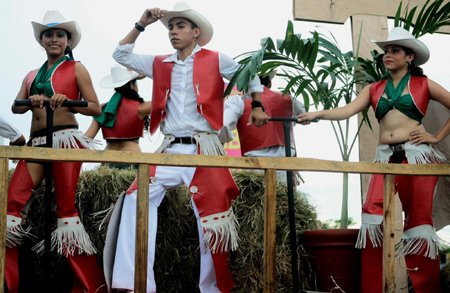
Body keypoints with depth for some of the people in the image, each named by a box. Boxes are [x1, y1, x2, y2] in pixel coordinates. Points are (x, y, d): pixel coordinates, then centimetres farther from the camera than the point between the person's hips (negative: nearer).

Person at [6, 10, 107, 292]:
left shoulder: (76, 69, 7)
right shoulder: (32, 75, 21)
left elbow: (96, 108, 1)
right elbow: (16, 107, 11)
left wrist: (65, 101, -13)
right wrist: (32, 101, -10)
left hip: (65, 138, -5)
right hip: (37, 142, 5)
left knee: (66, 205, -10)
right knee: (13, 201, -10)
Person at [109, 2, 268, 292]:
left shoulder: (215, 60, 6)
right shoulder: (160, 64, 15)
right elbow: (121, 55, 15)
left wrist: (257, 107, 4)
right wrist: (141, 25, 9)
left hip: (204, 150, -3)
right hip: (170, 150, 3)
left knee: (211, 218, -7)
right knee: (138, 196, -18)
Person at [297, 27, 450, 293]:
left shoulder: (423, 85, 6)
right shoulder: (375, 89, 13)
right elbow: (346, 111, 0)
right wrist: (315, 114, -15)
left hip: (417, 156, -3)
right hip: (386, 157, 3)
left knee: (418, 219, -2)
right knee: (373, 216, -12)